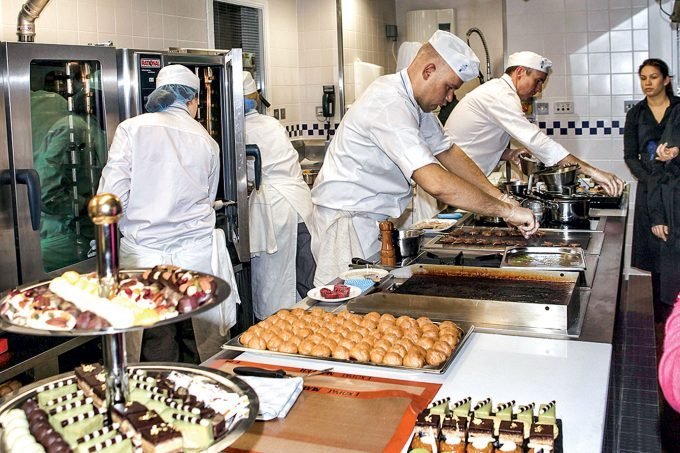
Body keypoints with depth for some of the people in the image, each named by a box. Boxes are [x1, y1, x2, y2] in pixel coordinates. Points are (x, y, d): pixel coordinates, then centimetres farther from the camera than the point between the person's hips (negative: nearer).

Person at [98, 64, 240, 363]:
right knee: (211, 351, 10)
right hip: (198, 255, 1)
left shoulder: (131, 129, -1)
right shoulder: (206, 140, 6)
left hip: (144, 255, -1)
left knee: (157, 351, 9)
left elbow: (112, 196, -8)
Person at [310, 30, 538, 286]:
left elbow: (448, 152, 12)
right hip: (347, 220, -9)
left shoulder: (416, 100, 6)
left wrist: (499, 196, 2)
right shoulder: (389, 105, -27)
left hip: (376, 220, 10)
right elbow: (436, 183, -36)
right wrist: (505, 210, -28)